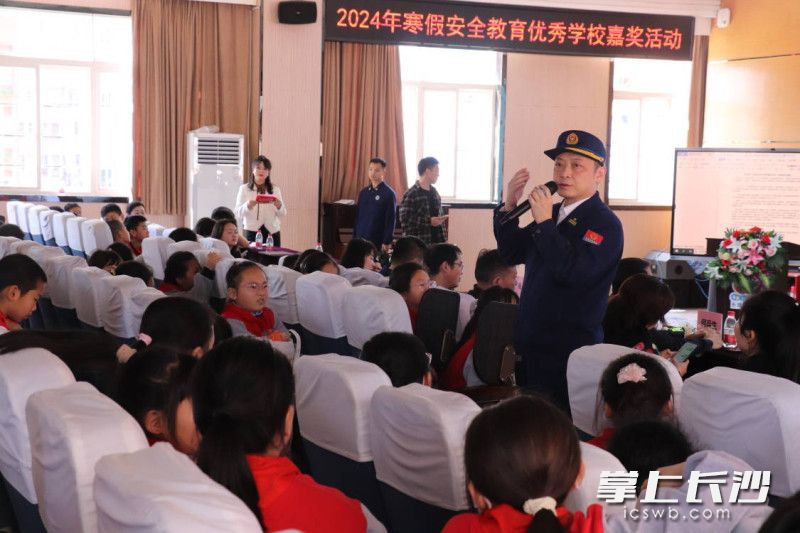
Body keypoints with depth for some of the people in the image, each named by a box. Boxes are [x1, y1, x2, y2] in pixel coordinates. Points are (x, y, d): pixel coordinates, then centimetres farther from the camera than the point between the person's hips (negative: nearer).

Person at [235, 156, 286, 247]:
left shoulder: (275, 190, 13)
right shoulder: (244, 189, 6)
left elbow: (282, 214, 8)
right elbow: (238, 213, -3)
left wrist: (279, 205, -13)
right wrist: (248, 205, -21)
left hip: (272, 231, 2)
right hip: (252, 231, -2)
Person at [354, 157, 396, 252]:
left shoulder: (389, 194, -6)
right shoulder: (363, 192, 11)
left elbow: (390, 220, -9)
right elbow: (357, 217, 15)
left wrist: (387, 243, -14)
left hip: (378, 241, -5)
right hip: (361, 240, 5)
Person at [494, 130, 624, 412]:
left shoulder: (605, 224, -14)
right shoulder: (553, 212, 10)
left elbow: (574, 274, -27)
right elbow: (512, 253, 15)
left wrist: (544, 223, -25)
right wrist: (509, 207, 1)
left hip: (569, 356, -7)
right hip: (529, 346, 8)